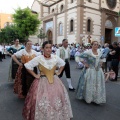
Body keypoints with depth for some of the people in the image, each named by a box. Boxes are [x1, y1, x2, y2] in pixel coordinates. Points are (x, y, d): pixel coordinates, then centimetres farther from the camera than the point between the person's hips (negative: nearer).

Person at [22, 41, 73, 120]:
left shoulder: (55, 57, -3)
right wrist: (35, 75, -5)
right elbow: (28, 66, -4)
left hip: (55, 81, 3)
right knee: (42, 101, 4)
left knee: (57, 101, 10)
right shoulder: (38, 58, -12)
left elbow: (62, 64, 15)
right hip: (42, 82, -3)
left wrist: (59, 72, 7)